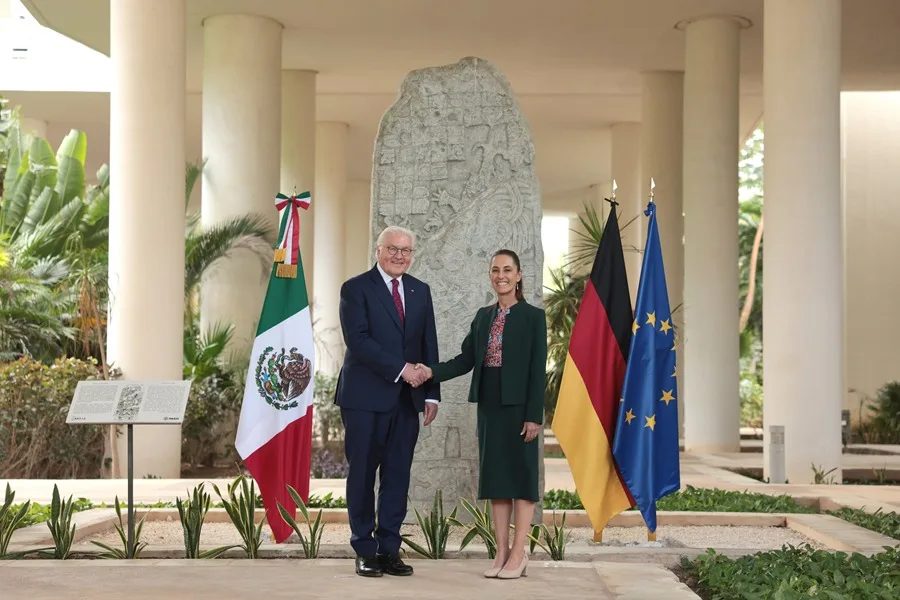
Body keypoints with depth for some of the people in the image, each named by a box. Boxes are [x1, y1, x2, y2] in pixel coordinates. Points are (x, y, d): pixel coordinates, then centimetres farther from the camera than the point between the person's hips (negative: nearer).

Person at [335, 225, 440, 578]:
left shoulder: (420, 291, 14)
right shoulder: (356, 288, -3)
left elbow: (429, 345, 13)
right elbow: (357, 340, -14)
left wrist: (431, 393, 6)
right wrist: (401, 369, -18)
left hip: (407, 399, 5)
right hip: (366, 397, -5)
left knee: (398, 476, 6)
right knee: (363, 475, 2)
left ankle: (389, 549, 13)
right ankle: (365, 552, 11)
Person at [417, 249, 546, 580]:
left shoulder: (533, 316, -4)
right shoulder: (483, 316, 12)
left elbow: (537, 369, -9)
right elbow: (466, 359, 7)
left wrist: (534, 415, -14)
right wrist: (432, 371, -10)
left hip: (518, 406, -6)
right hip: (489, 405, 6)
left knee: (520, 475, -1)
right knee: (495, 475, 7)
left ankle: (518, 553, 4)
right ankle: (501, 552, 12)